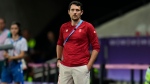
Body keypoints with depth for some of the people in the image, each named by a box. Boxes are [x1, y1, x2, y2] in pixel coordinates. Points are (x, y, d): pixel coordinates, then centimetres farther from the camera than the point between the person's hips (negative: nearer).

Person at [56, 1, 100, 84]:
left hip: (81, 68, -5)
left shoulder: (88, 27, -3)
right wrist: (59, 60, 17)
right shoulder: (64, 27, 10)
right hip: (64, 67, 5)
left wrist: (89, 65, -8)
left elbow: (96, 47, -3)